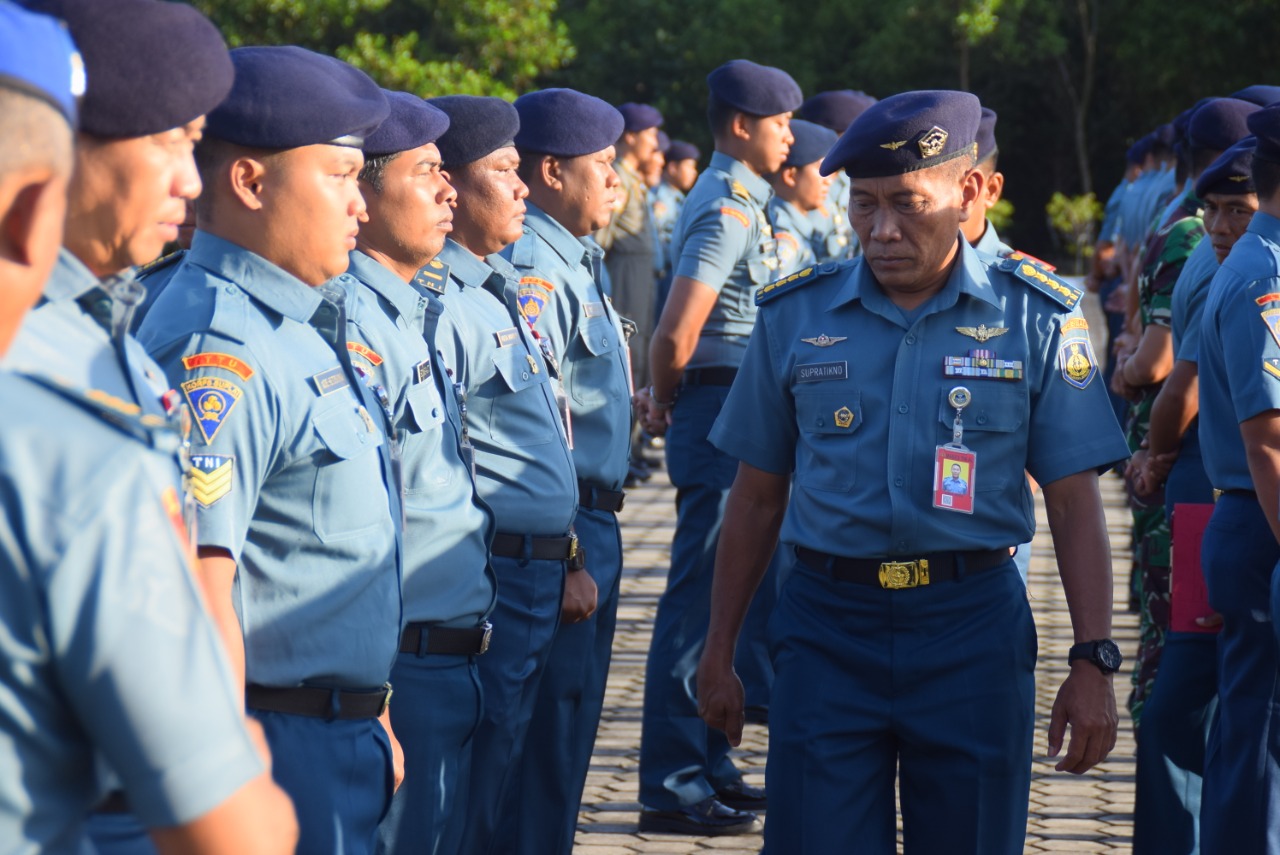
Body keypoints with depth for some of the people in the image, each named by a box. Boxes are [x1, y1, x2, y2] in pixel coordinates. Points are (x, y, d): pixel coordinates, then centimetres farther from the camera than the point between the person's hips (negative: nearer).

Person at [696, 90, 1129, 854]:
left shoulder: (1036, 319, 0)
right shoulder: (795, 318, 5)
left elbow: (1074, 503, 0)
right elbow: (757, 497, 11)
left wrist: (1094, 662, -7)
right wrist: (720, 653, 11)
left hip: (973, 627, -1)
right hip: (829, 626, 1)